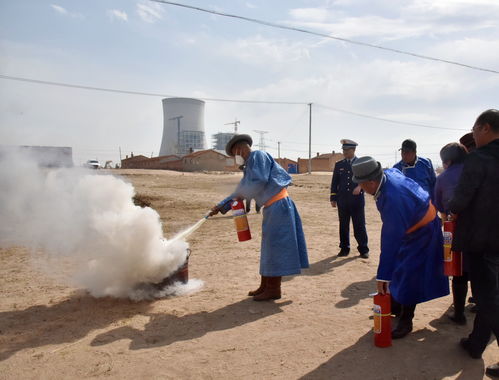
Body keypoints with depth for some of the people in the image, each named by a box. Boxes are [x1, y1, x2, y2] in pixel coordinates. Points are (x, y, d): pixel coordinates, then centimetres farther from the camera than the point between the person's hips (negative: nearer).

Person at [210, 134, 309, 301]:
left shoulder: (258, 156, -8)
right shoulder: (250, 165, 20)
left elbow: (260, 181, -20)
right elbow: (240, 191, 24)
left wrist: (242, 195, -4)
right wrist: (220, 207, 22)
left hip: (278, 205, -10)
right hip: (272, 207, 10)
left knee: (274, 246, -4)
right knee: (268, 247, 14)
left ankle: (274, 289, 6)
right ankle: (265, 286, 25)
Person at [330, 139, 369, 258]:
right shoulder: (339, 165, 10)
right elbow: (334, 183, 11)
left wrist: (360, 186, -18)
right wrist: (333, 198, 5)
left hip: (357, 200, -2)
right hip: (342, 200, 2)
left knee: (360, 226, 1)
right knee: (343, 226, 6)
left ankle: (363, 249, 11)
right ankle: (344, 248, 17)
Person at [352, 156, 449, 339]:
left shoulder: (393, 200, -42)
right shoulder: (390, 173, -18)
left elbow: (391, 240, -39)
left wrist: (382, 276, -33)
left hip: (421, 230, -9)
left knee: (409, 274, -7)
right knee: (397, 267, 17)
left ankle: (406, 321, 7)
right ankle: (396, 304, 33)